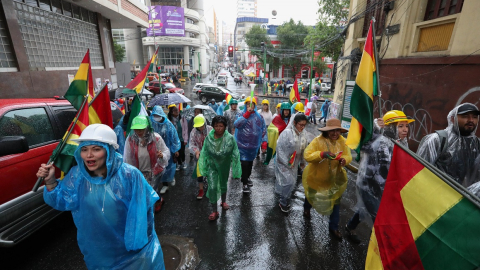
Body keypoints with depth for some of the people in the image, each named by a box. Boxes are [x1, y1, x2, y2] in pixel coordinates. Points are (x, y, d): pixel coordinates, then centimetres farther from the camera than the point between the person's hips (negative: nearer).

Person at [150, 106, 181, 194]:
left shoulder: (168, 124, -12)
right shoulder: (151, 123, -7)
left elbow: (173, 136, -7)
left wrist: (176, 149, -5)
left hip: (168, 148, -2)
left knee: (169, 165, 10)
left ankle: (171, 178, 38)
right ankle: (165, 185, 29)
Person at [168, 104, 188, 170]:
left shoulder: (182, 118, -6)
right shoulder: (169, 120, -9)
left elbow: (186, 129, -3)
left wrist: (185, 139, -5)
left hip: (182, 139, 0)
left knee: (182, 152, -1)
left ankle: (183, 162, 29)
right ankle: (179, 163, 33)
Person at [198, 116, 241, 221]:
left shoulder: (230, 138, -20)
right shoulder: (209, 138, -15)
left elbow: (235, 154, -14)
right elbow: (204, 153, -6)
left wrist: (235, 170, -12)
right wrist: (203, 168, -3)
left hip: (224, 166, 0)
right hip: (212, 166, 0)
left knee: (223, 184, 22)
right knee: (212, 187, -5)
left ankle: (223, 202, 51)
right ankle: (214, 211, 14)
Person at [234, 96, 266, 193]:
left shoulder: (259, 117, 3)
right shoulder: (242, 115, -5)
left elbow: (263, 129, 9)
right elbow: (236, 124, -24)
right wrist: (247, 114, -25)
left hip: (254, 145, 4)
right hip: (243, 144, -4)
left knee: (250, 163, 18)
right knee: (244, 163, -7)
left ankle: (246, 178, 39)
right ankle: (245, 184, 6)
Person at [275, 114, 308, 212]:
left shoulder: (303, 135, 0)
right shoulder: (287, 132, -21)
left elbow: (303, 150, 12)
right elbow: (279, 147, -20)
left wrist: (302, 162, 17)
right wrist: (286, 162, -20)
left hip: (294, 164, 6)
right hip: (283, 163, -6)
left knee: (292, 183, 14)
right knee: (289, 182, -8)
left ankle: (285, 200, 36)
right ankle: (283, 203, 16)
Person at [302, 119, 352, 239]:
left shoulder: (342, 141, -10)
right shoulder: (318, 140, -25)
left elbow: (348, 156, -10)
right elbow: (307, 155, -32)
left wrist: (344, 160, -33)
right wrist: (322, 154, -45)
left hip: (334, 178, 3)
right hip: (316, 177, -2)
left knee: (336, 201, 9)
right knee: (312, 196, 24)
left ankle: (333, 227, 31)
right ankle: (307, 208, 60)